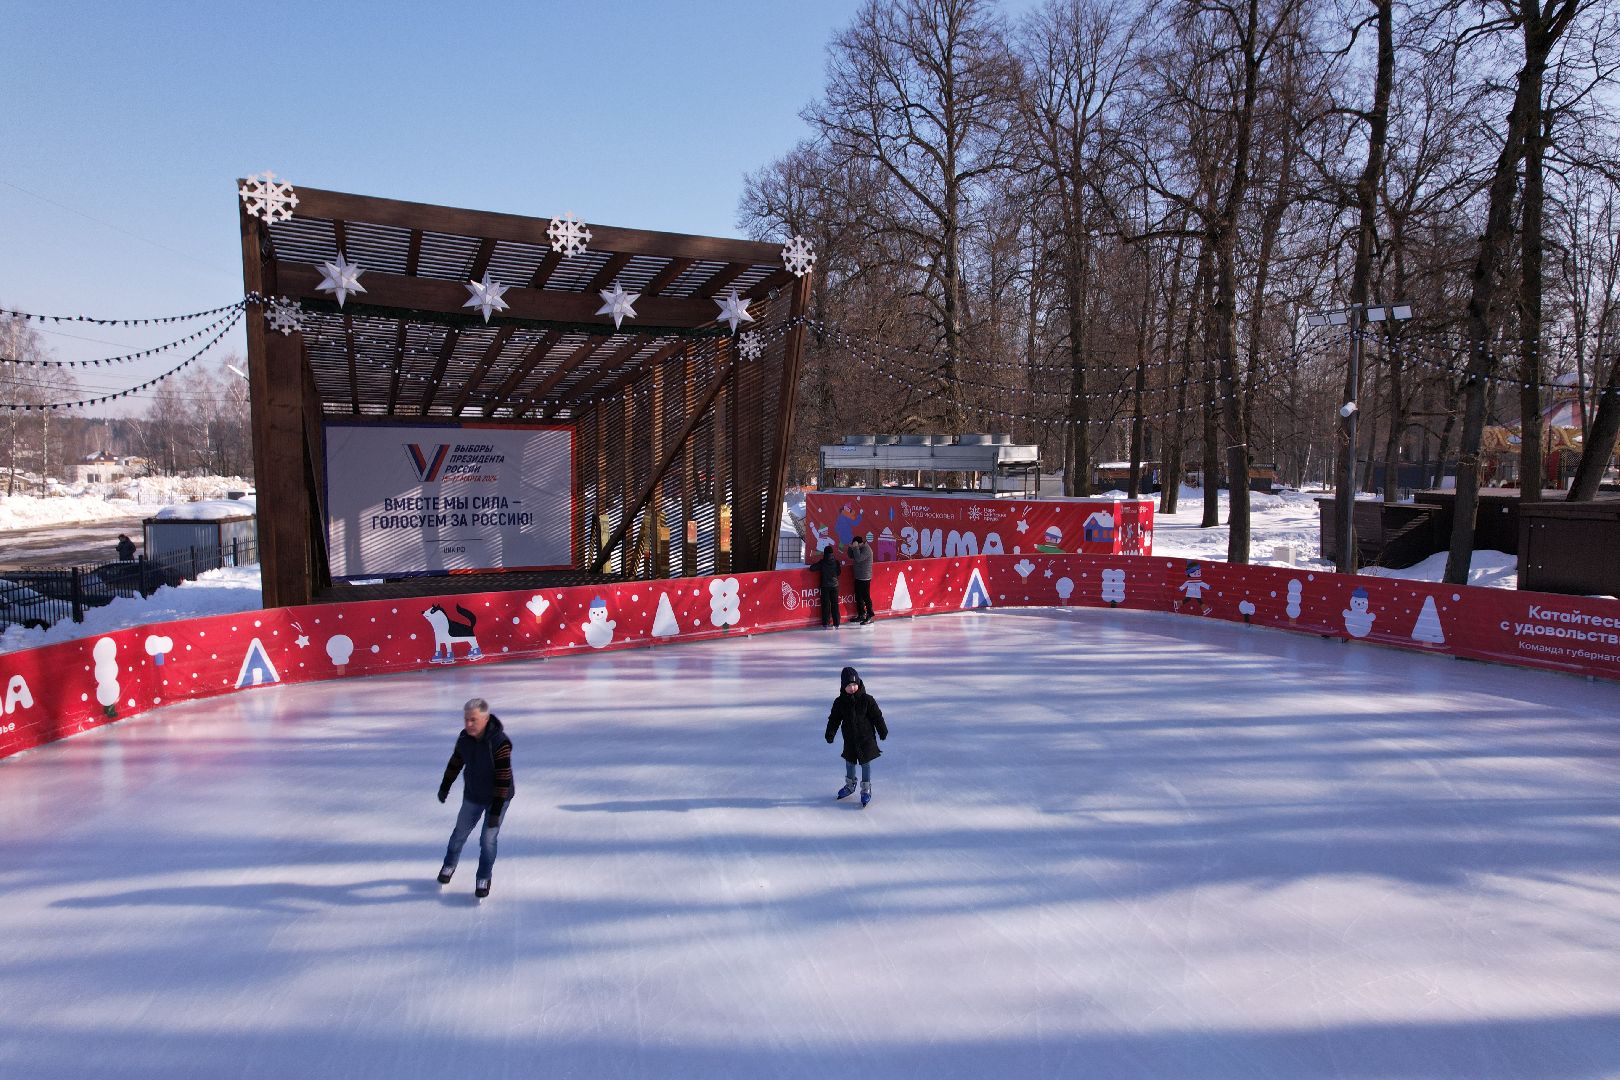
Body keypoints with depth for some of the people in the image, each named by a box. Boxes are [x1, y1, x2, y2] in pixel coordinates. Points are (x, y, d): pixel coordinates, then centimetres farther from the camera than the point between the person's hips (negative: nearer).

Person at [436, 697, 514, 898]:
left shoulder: (500, 742, -32)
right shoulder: (464, 737, -13)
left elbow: (503, 778, -29)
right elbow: (456, 762, 6)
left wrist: (496, 810, -27)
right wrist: (445, 786, 17)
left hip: (497, 798, -5)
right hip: (472, 795, 5)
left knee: (488, 839, -1)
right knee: (460, 832, 19)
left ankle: (484, 878, 22)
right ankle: (450, 864, 46)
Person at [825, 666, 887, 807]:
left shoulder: (866, 700, -13)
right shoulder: (840, 702, -6)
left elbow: (877, 716, -5)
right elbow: (834, 719, 4)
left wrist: (882, 731, -1)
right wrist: (830, 734, 4)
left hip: (866, 738, -3)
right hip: (849, 739, 3)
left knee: (866, 763, 3)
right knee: (849, 762, 16)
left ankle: (866, 790, 15)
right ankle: (850, 786, 37)